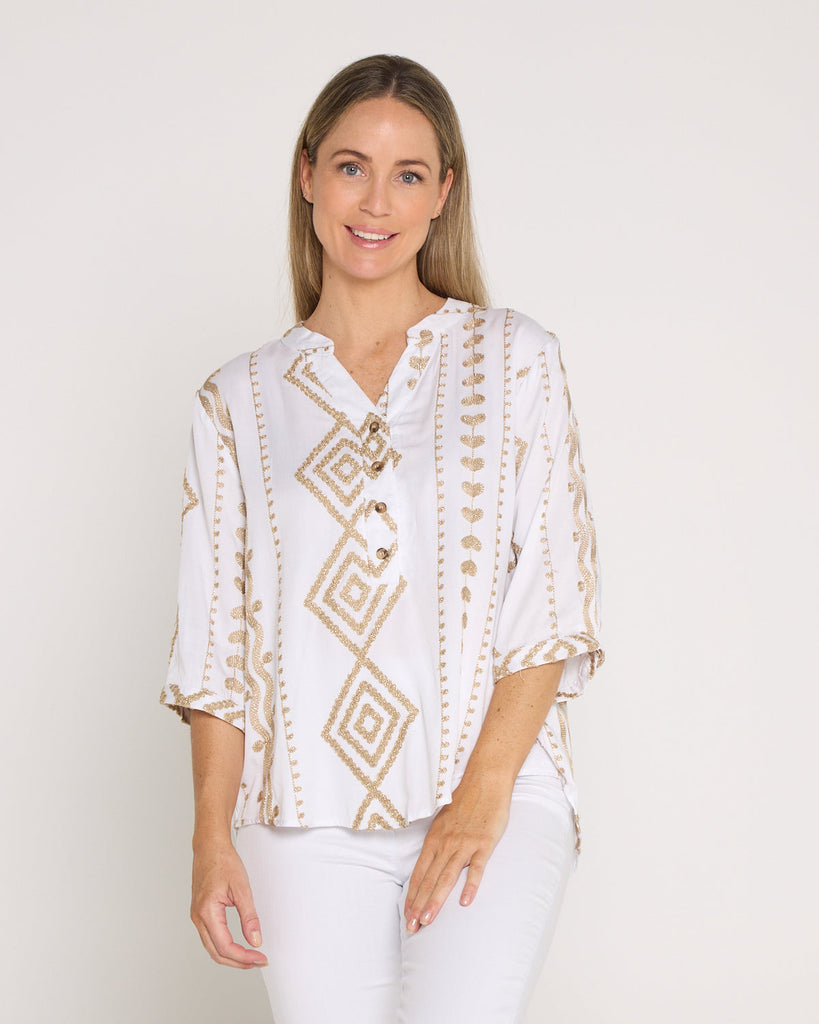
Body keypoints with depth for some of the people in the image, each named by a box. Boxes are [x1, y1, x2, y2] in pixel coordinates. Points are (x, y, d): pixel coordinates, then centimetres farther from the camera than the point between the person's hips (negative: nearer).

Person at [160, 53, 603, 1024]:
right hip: (308, 820, 2)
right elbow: (216, 647, 10)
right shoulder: (239, 400, 11)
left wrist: (483, 793, -10)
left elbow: (554, 601, -1)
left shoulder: (514, 361, 6)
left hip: (496, 791, -2)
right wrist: (211, 836, 2)